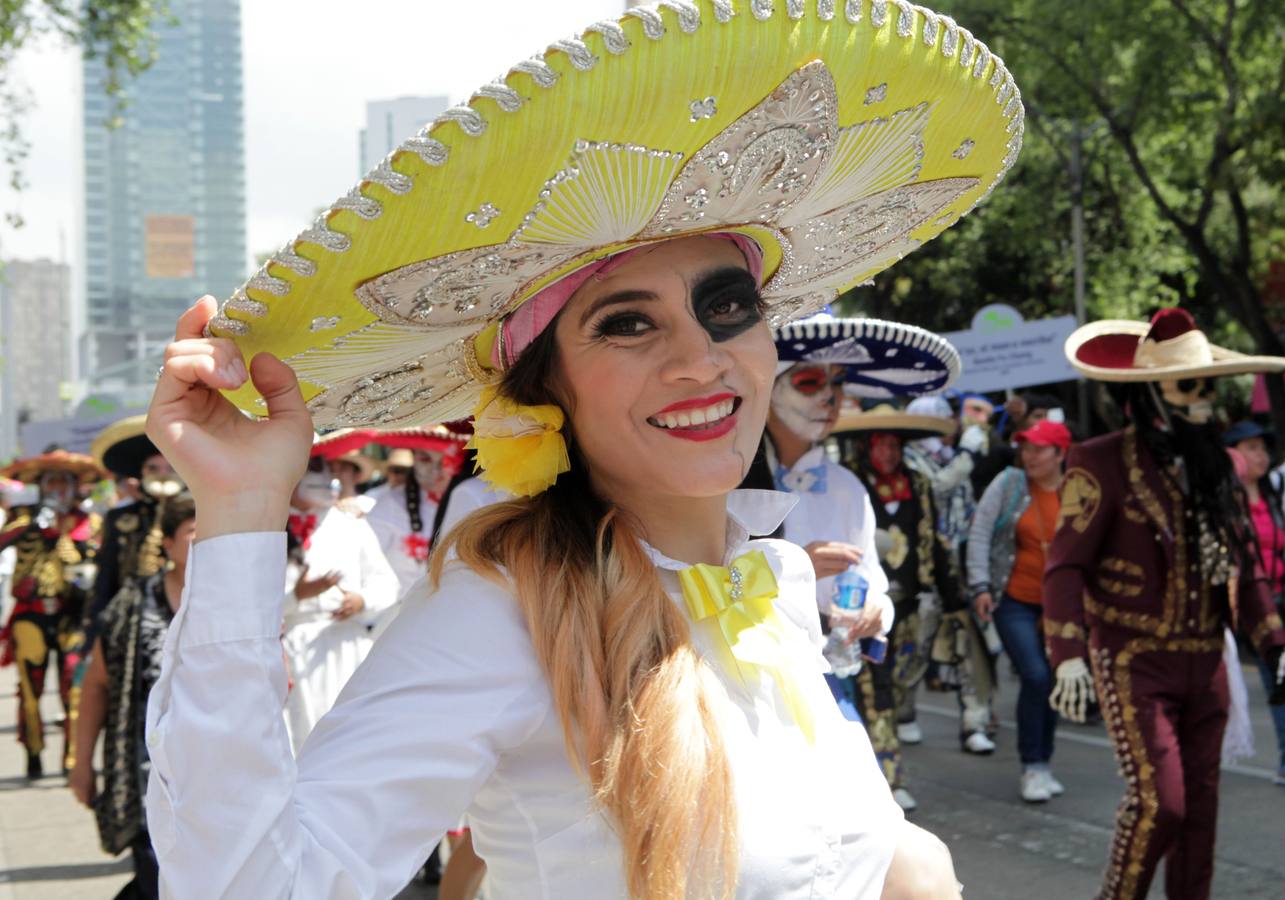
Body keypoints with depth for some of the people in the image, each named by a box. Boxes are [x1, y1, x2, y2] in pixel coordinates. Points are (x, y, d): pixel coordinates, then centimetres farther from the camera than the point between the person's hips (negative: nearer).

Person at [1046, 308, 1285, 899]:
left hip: (1203, 664, 6)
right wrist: (1069, 656, -21)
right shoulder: (1103, 463, -8)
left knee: (1199, 806, 8)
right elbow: (1065, 565, -11)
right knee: (1160, 799, -14)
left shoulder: (1213, 467, 12)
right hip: (1134, 661, -6)